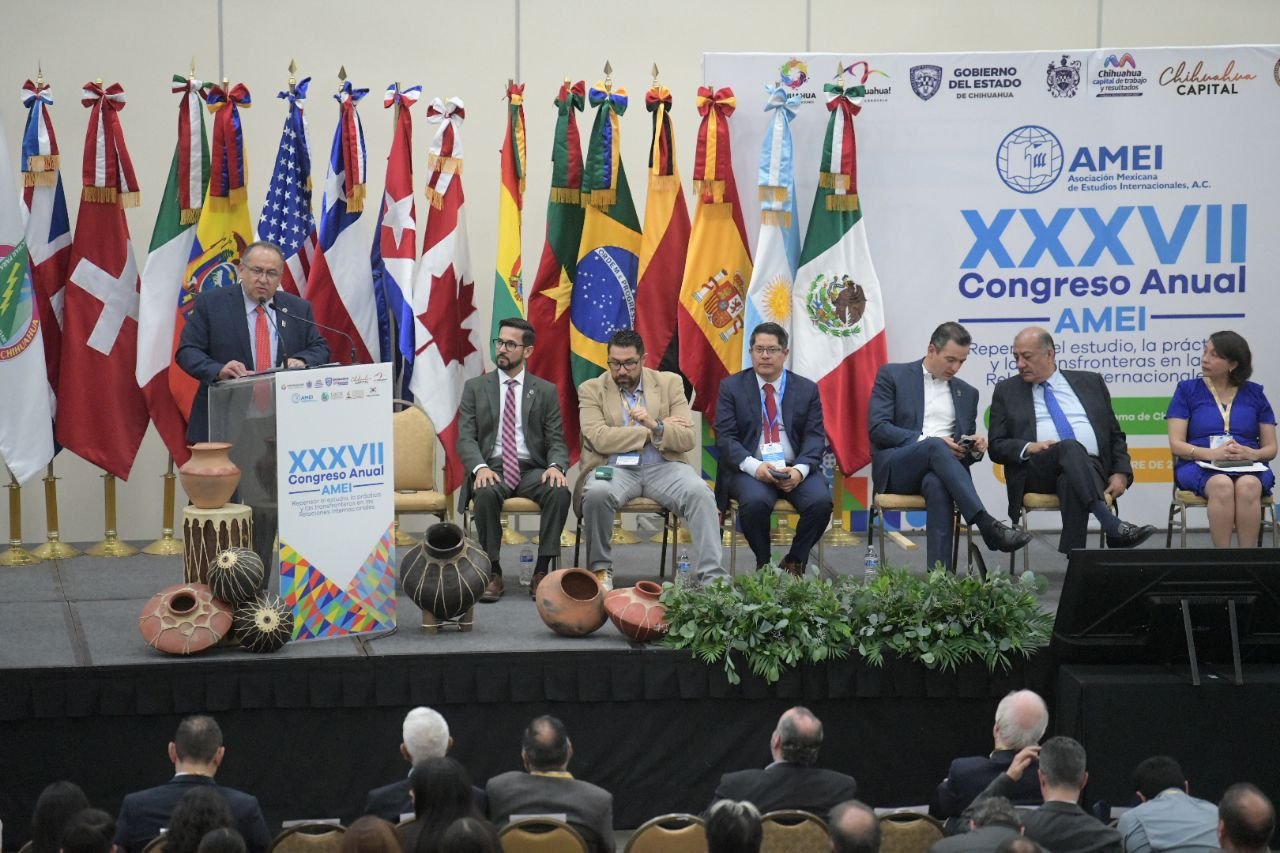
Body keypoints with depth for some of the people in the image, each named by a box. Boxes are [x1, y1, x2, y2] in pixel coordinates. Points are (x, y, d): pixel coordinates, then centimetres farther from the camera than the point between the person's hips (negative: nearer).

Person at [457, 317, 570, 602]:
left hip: (532, 470, 1)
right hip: (492, 469, -1)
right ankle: (492, 573, -22)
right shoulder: (475, 387, 10)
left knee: (560, 491, -31)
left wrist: (556, 466, -17)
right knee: (486, 493, -36)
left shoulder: (545, 391, 11)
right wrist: (480, 467, -19)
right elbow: (465, 438, 2)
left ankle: (542, 571, -23)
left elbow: (557, 441, 7)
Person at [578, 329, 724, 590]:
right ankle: (601, 568, -14)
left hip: (662, 467, 1)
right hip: (615, 468, -1)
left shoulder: (670, 383, 10)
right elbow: (600, 439, -10)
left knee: (700, 493, -29)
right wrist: (649, 431, -7)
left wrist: (655, 426, -17)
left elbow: (689, 439, 2)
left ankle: (713, 576, -31)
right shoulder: (591, 390, 6)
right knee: (597, 493, -35)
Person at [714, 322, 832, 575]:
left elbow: (815, 437, 4)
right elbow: (725, 437, -2)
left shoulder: (807, 389, 12)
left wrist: (800, 469, -17)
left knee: (820, 501, -28)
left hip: (795, 470, 2)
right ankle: (763, 564, -7)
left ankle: (795, 562, -3)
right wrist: (754, 467, -20)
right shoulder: (731, 388, 7)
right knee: (755, 502, -35)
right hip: (750, 469, -2)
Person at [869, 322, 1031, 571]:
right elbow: (877, 428, -4)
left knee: (937, 484, -37)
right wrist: (925, 440, -16)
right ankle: (987, 525, -47)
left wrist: (975, 448, -2)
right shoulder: (892, 376, 8)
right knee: (935, 446, -37)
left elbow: (967, 449, 24)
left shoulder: (967, 392, 22)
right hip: (897, 470, -3)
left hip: (938, 470, 3)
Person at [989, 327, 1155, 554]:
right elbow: (997, 447, 11)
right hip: (1037, 473, -1)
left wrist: (1121, 473, 2)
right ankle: (1113, 526, -49)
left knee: (1072, 482, -39)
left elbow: (1115, 435, 20)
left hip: (1090, 467, 1)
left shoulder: (1090, 382, 20)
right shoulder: (1007, 391, 18)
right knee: (1070, 448, -36)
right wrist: (1028, 447, -10)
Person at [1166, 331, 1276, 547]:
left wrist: (1250, 453, -12)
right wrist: (1212, 453, -16)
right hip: (1200, 466, -1)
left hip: (1248, 468, 1)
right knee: (1222, 485, -37)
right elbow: (1176, 444, 2)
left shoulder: (1254, 394, 14)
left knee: (1248, 486, -36)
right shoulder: (1187, 390, 11)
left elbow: (1271, 448, 12)